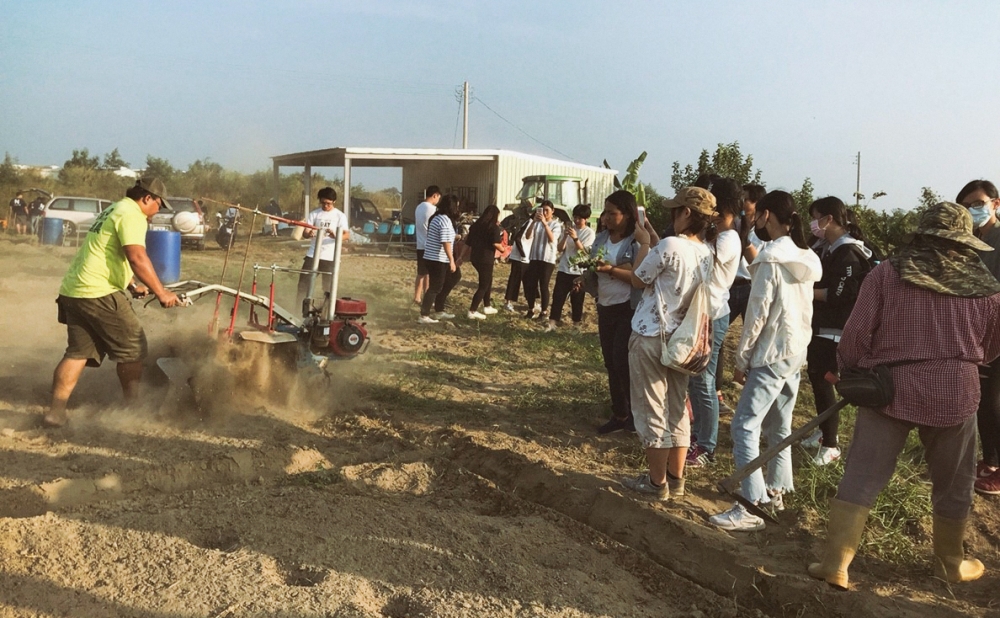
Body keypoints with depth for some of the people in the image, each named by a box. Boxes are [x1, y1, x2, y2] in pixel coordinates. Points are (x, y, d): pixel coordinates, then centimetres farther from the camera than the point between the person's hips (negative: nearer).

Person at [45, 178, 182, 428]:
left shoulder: (115, 209, 22)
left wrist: (133, 286, 30)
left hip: (73, 291, 10)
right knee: (132, 348, 3)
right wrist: (161, 292, -21)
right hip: (98, 293, -10)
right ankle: (133, 408, 11)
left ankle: (55, 412, 7)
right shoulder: (132, 215, -11)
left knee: (78, 352, 11)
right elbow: (137, 258, -23)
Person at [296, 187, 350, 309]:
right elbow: (305, 233, 0)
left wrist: (335, 236, -32)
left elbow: (347, 235, -11)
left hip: (330, 257, -2)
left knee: (329, 287, 2)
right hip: (312, 254, 2)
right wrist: (309, 233, -25)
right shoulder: (314, 214, 5)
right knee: (304, 283, 1)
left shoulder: (339, 216, -1)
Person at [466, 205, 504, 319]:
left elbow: (468, 242, 13)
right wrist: (503, 249, 0)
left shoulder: (476, 225, 12)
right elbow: (496, 244, -17)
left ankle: (487, 307, 30)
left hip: (475, 257, 7)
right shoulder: (494, 227, -8)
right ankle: (472, 311, -4)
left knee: (488, 282, 23)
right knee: (483, 285, 0)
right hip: (486, 259, -7)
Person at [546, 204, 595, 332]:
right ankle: (552, 323, 1)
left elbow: (585, 252, -13)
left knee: (577, 300, 5)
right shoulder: (568, 228, 4)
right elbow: (560, 248, 0)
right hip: (564, 269, 2)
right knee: (558, 296, -2)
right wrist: (565, 235, -17)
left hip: (579, 271, -2)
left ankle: (576, 325, 17)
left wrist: (575, 238, -25)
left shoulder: (589, 233, -4)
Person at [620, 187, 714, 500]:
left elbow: (639, 279, -8)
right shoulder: (706, 254, 4)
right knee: (677, 409, 15)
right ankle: (675, 479, 24)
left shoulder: (671, 245, -20)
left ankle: (656, 483, 12)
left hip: (651, 337, -7)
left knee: (651, 410, 3)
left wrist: (643, 242, 3)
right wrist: (653, 237, 18)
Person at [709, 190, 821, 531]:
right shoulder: (805, 258, 9)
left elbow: (758, 314, -16)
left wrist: (741, 359, -9)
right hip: (797, 351, 9)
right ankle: (776, 490, 29)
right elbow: (802, 308, 12)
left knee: (745, 426, -10)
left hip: (772, 353, -9)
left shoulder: (771, 258, -16)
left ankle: (751, 508, -13)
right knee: (779, 426, 18)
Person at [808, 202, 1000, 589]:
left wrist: (850, 372, 8)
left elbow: (857, 333, -8)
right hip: (954, 394, 2)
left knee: (861, 478, 3)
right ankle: (950, 563, 36)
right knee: (953, 485, 19)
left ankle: (835, 563, 2)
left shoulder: (888, 273, -6)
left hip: (890, 389, -1)